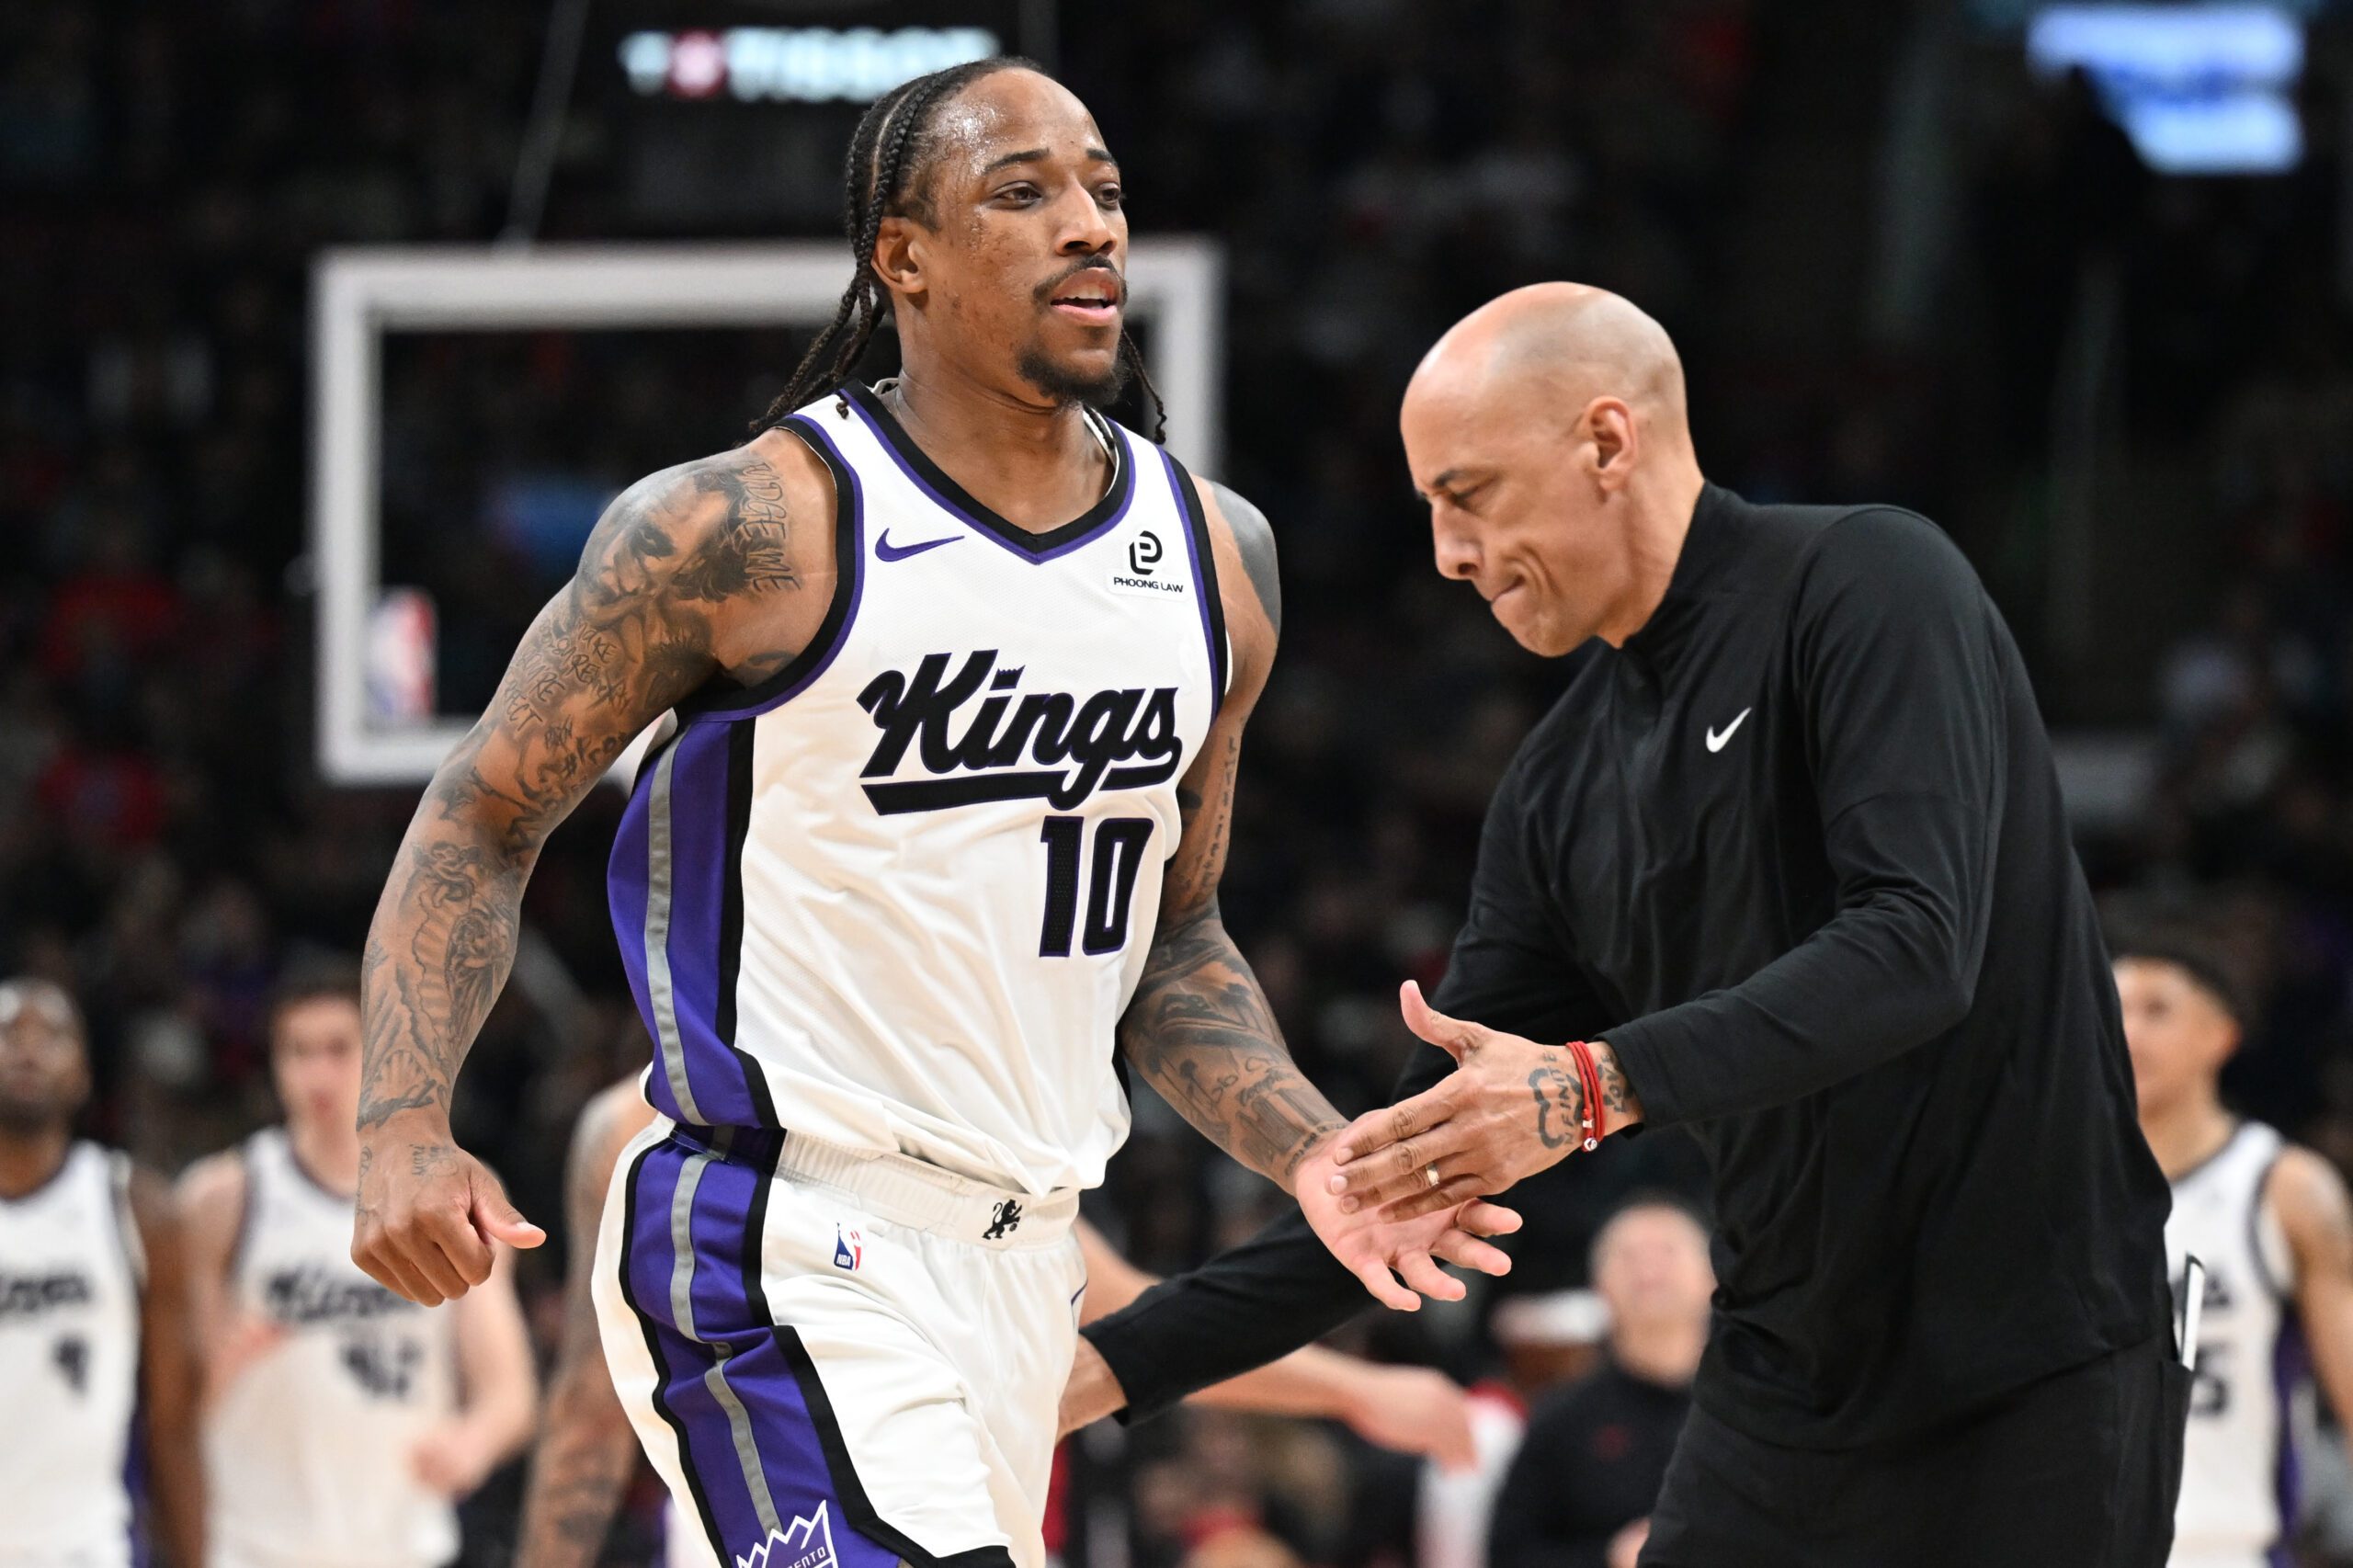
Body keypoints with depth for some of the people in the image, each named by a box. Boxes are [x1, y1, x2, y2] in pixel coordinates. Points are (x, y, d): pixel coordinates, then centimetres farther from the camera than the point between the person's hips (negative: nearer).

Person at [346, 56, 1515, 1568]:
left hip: (1022, 1263, 7)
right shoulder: (751, 528, -10)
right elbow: (484, 821, -2)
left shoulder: (1216, 554, 9)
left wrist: (1311, 1155, 2)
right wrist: (407, 1128, -17)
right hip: (781, 1255, -7)